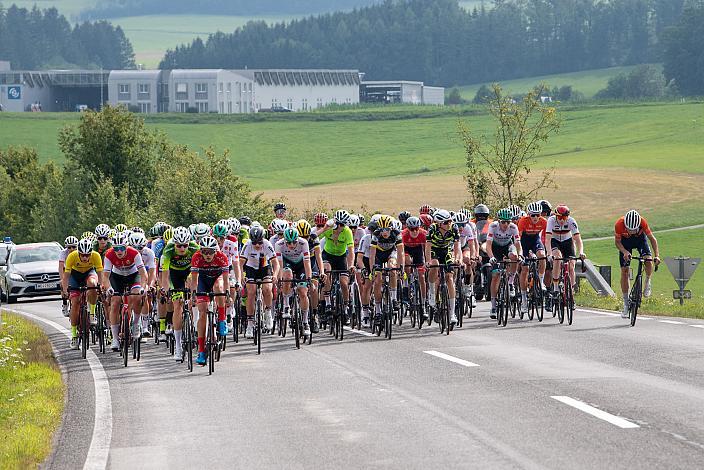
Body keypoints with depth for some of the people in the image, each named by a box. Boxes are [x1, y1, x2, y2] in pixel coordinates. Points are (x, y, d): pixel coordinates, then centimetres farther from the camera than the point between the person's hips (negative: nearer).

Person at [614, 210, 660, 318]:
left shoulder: (642, 222, -35)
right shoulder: (619, 224, -35)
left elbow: (652, 238, -25)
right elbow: (617, 241, -19)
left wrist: (657, 255, -35)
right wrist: (625, 252, -37)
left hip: (640, 238, 0)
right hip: (625, 241, 0)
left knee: (648, 260, -27)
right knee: (624, 270, -6)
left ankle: (648, 283, 4)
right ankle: (626, 304, 2)